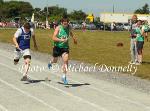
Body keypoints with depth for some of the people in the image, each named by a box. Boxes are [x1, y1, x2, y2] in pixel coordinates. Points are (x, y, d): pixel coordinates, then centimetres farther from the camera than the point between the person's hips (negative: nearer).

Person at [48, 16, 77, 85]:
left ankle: (64, 77, -10)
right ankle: (50, 63, 57)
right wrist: (61, 40, -39)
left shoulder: (68, 27, -2)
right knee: (55, 61, 17)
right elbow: (53, 38, -26)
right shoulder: (58, 28, -16)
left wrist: (74, 38, 36)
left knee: (66, 61, -17)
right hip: (57, 47, -2)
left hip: (65, 47, 2)